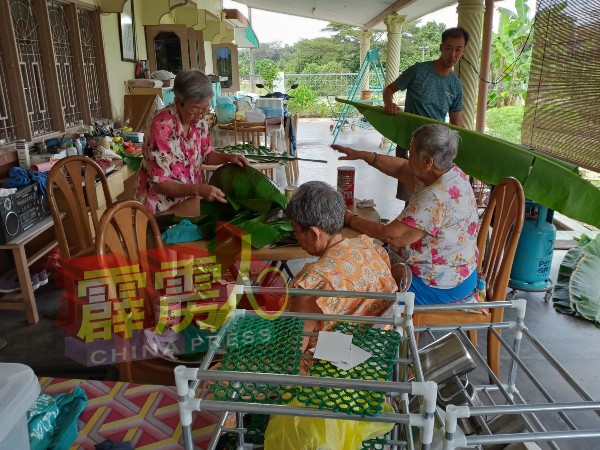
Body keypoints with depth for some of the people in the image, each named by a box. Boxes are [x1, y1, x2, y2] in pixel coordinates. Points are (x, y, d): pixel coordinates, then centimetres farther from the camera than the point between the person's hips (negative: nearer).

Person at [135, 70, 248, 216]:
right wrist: (198, 189, -37)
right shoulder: (162, 126, -25)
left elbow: (206, 154, 13)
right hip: (162, 201, -7)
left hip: (189, 194, 7)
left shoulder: (199, 122, -5)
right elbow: (160, 184, -24)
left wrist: (228, 157, -7)